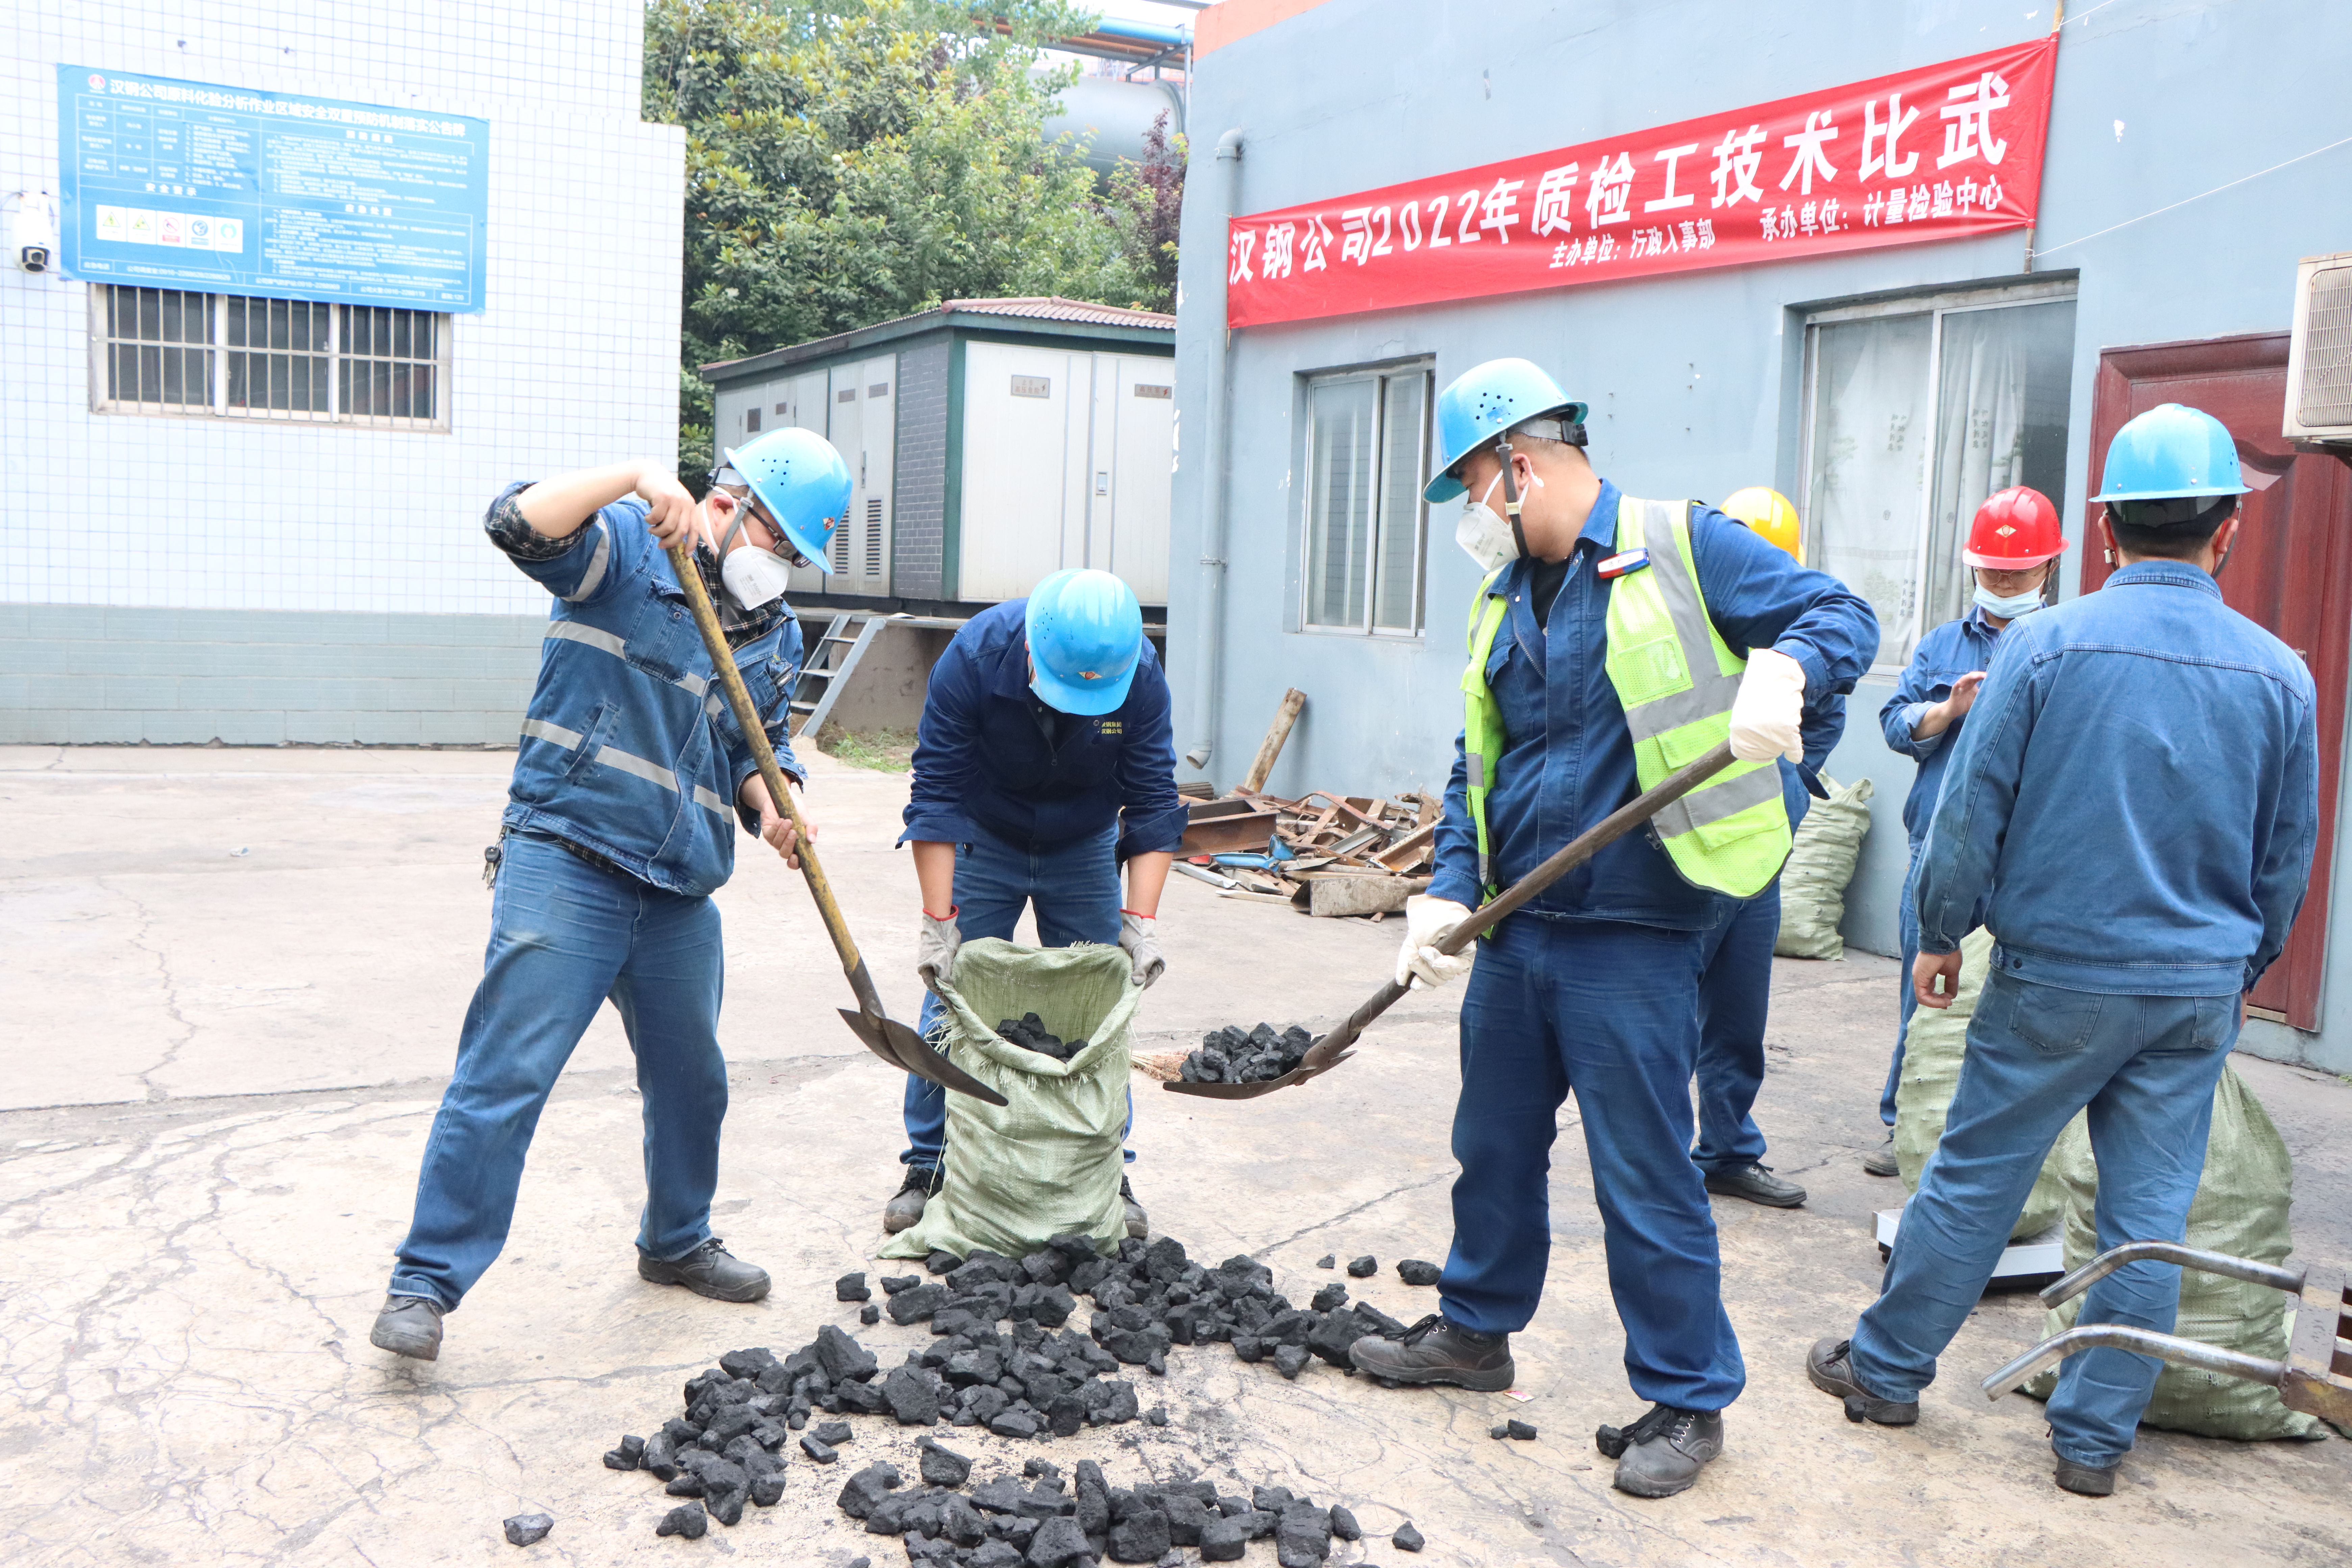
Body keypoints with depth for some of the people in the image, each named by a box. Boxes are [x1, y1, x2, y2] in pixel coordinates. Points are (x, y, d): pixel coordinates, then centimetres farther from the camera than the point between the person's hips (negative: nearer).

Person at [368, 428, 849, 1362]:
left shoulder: (778, 637, 15)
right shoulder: (627, 548, -2)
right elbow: (518, 523, -20)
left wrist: (769, 803, 3)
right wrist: (638, 475, -29)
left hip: (681, 897, 7)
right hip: (563, 864, -6)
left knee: (692, 1080, 17)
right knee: (506, 1073, -10)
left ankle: (676, 1243, 40)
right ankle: (426, 1284, -1)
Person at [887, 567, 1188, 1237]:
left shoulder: (1141, 675, -25)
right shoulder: (973, 658, -30)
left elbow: (1152, 803, -18)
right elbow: (936, 797, -25)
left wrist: (1141, 920, -26)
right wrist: (939, 922, -28)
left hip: (1084, 850, 1)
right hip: (983, 844, -1)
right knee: (951, 1002, -3)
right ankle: (928, 1168, 12)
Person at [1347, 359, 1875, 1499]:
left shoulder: (1682, 547, -8)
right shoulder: (1501, 599, 12)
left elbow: (1840, 614, -8)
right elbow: (1478, 763, 14)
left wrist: (1786, 667, -31)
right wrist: (1450, 890, 1)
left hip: (1631, 934, -7)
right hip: (1515, 927, 7)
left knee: (1645, 1175, 1)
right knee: (1493, 1144, 20)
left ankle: (1686, 1399, 18)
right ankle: (1476, 1330, 40)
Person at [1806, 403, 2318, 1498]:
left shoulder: (2045, 646, -11)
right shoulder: (2278, 675, -1)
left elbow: (1972, 812, -7)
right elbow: (2286, 859, 9)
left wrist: (1941, 934, 6)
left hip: (2055, 974, -2)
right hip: (2198, 989, 3)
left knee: (1974, 1178, 9)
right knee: (2149, 1216, 9)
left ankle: (1886, 1369, 23)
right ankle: (2095, 1437, 18)